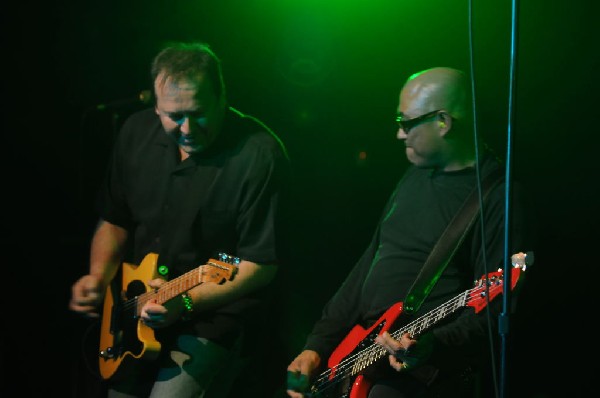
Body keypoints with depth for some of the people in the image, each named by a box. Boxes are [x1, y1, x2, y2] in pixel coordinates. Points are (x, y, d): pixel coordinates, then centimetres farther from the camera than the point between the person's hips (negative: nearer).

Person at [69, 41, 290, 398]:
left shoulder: (259, 154, -19)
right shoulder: (137, 132, 0)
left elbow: (262, 264, -19)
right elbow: (114, 220, 13)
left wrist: (186, 302, -28)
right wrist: (99, 277, -4)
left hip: (216, 316, -6)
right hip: (138, 311, 6)